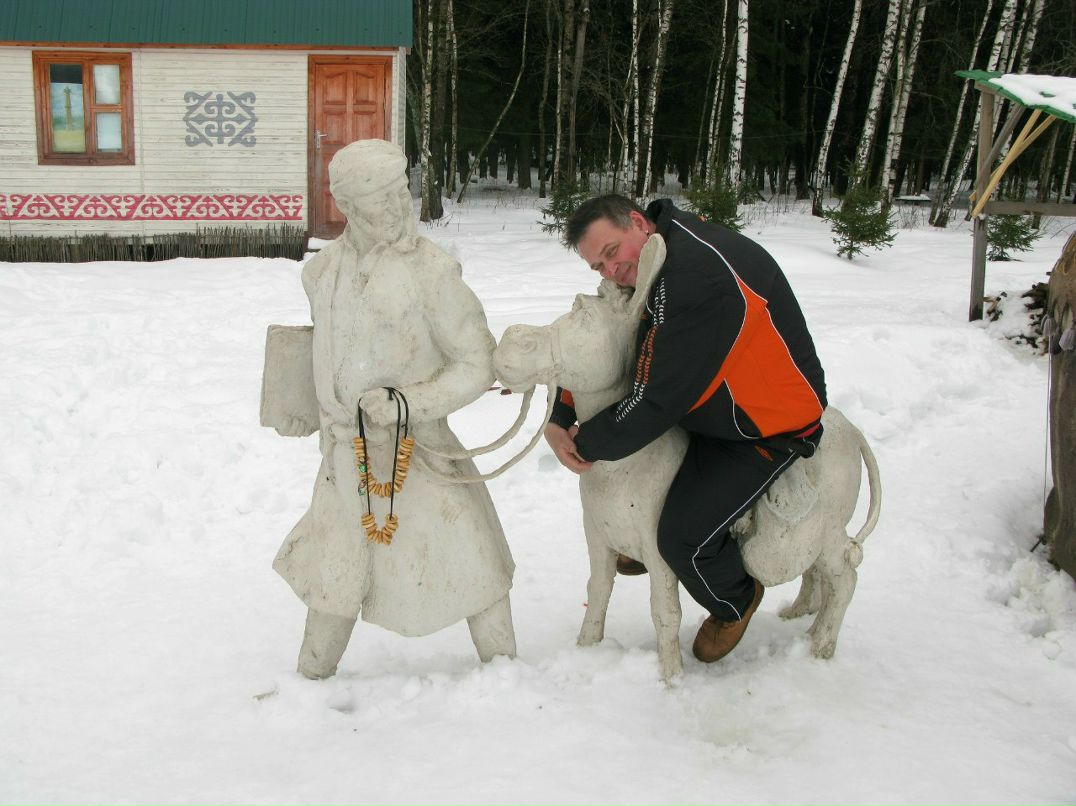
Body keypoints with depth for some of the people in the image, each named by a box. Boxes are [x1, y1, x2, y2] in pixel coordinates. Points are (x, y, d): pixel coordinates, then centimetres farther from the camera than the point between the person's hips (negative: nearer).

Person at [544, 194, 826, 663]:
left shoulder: (697, 278, -35)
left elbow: (657, 400, -32)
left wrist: (586, 444, -17)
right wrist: (558, 421, -9)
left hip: (768, 430, -10)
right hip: (709, 407, 10)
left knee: (685, 537, -14)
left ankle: (735, 601, 19)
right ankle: (647, 543, 40)